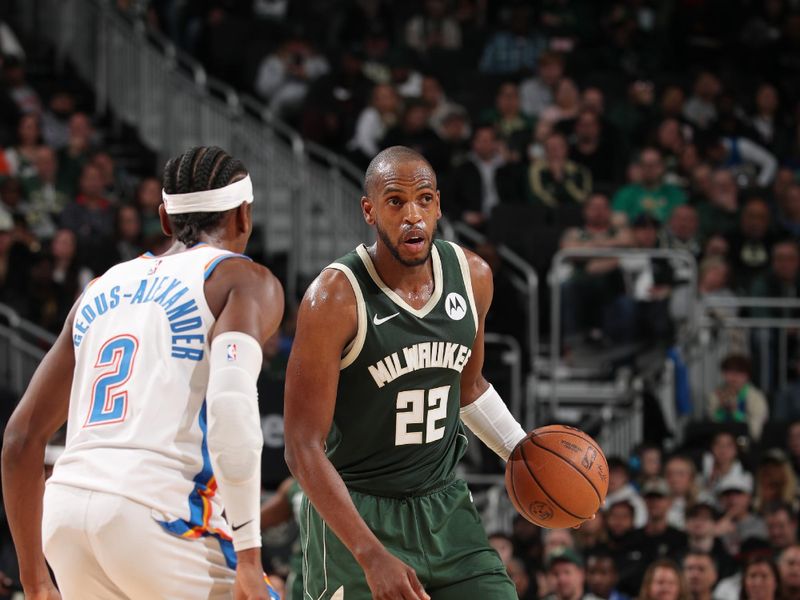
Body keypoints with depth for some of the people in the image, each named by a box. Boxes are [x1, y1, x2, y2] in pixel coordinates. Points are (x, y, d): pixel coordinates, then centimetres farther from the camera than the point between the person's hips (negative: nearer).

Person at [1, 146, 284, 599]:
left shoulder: (103, 290, 25)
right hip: (158, 508, -6)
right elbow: (231, 400, -14)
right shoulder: (246, 281, 7)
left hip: (66, 513, 6)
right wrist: (248, 559, -15)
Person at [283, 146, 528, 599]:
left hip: (443, 506, 6)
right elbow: (303, 448, -20)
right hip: (355, 513, -6)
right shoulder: (336, 298, -19)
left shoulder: (473, 277, 1)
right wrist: (372, 556, -27)